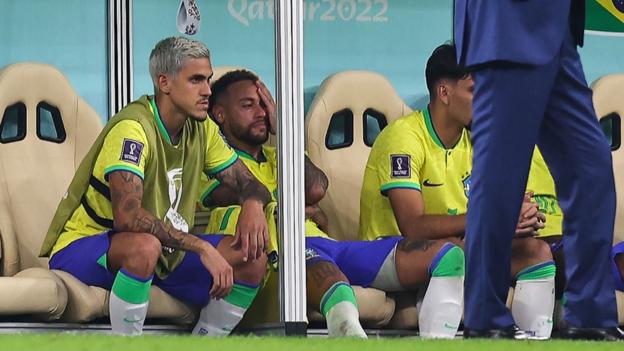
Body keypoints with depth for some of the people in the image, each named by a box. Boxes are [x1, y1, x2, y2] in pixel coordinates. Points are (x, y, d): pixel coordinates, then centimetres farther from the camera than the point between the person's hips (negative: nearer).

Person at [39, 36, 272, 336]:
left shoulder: (201, 129, 3)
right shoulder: (132, 128, -23)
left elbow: (249, 183, 12)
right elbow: (127, 216, -34)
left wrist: (253, 204, -14)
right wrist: (202, 247, -35)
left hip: (166, 252, 8)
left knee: (252, 256, -9)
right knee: (145, 246, -41)